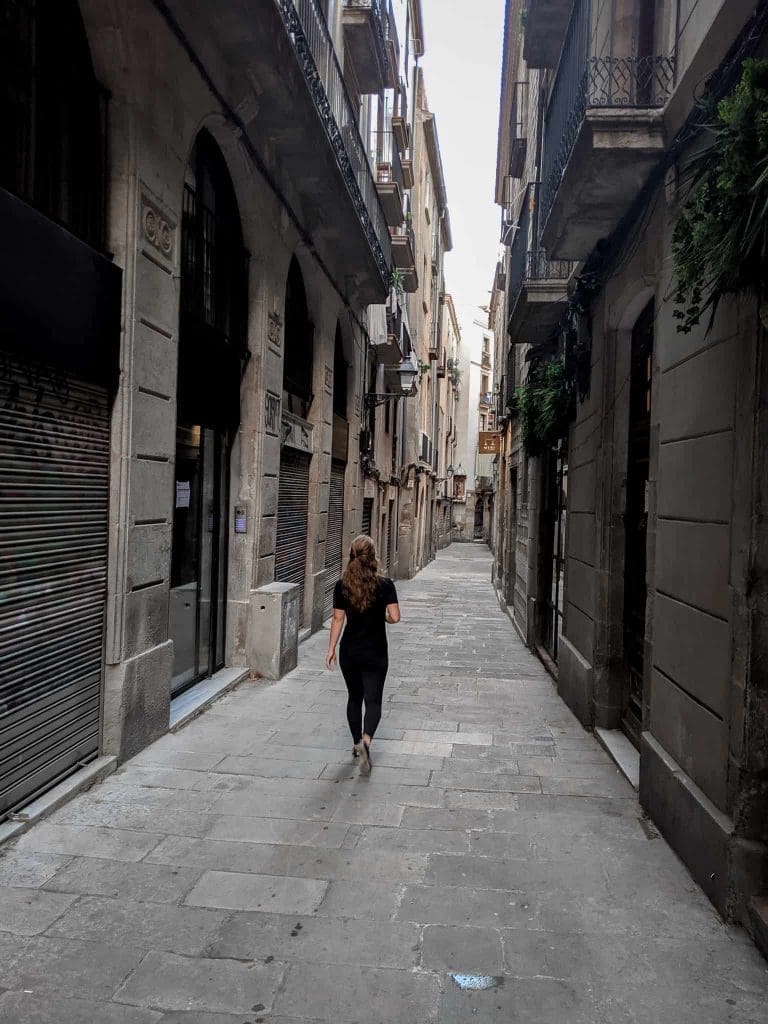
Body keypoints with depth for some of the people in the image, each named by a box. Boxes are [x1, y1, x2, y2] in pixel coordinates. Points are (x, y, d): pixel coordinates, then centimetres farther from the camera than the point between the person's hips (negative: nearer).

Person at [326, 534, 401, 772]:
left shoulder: (342, 585, -6)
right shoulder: (385, 585, -12)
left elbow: (338, 619, -1)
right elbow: (395, 617, -15)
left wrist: (331, 649, 8)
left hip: (349, 653, 3)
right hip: (375, 654, -2)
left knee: (354, 698, 18)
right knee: (373, 701, 2)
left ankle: (357, 744, 27)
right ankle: (366, 740, -21)